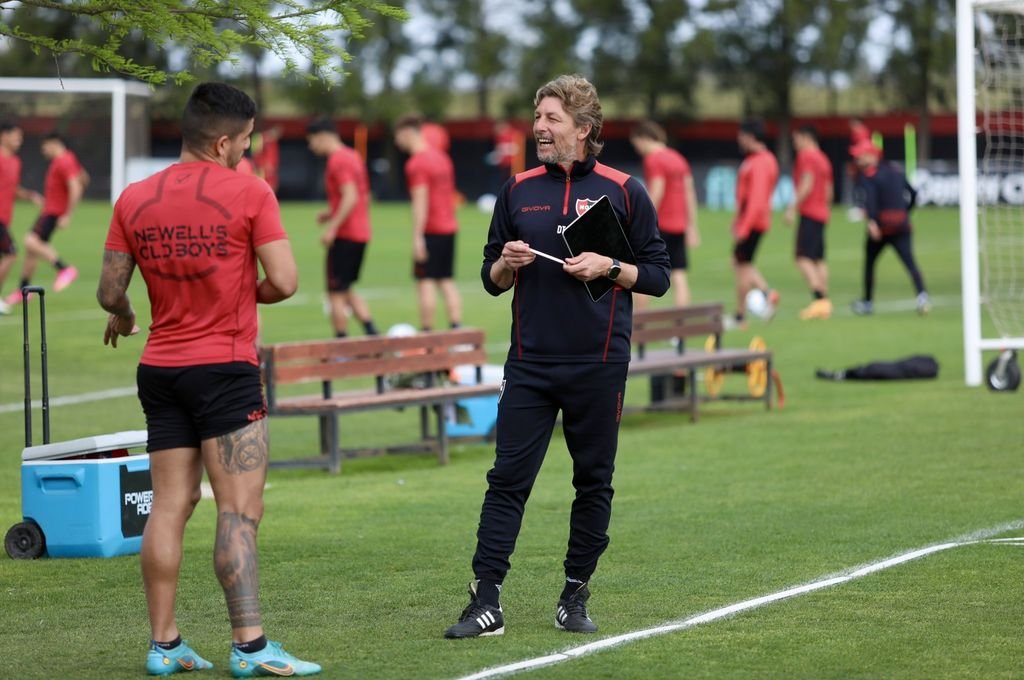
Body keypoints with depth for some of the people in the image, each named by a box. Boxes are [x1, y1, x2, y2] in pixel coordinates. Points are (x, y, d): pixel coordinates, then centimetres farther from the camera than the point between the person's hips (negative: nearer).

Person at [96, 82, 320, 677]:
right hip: (225, 368, -5)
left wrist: (123, 319, 30)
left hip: (160, 370, 5)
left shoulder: (135, 199, 5)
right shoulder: (249, 193, -8)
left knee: (171, 505, 9)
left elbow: (111, 291, 8)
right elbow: (284, 282, -12)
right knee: (240, 510, -7)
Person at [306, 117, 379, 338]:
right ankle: (372, 334, 5)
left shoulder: (338, 160, -14)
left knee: (336, 294, -2)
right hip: (361, 234, 10)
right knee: (346, 291, 17)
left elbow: (350, 197, -24)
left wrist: (332, 227, -22)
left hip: (344, 236, -10)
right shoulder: (353, 157, 15)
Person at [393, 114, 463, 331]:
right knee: (446, 281, 10)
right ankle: (456, 328, 4)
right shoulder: (441, 157, 14)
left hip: (429, 231, -8)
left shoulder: (417, 164, -13)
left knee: (425, 282, -5)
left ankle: (427, 332, -6)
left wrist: (417, 237, -20)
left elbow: (420, 201, -19)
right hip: (449, 227, 8)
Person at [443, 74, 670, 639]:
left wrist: (608, 268, -14)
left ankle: (575, 597, 16)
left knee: (593, 482, 5)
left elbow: (657, 276, 2)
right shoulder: (518, 190, 9)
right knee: (507, 479, -4)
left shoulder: (622, 191, 1)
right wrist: (506, 264, -7)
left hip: (598, 365, -2)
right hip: (529, 363, 2)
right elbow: (492, 279, 15)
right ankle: (485, 601, -6)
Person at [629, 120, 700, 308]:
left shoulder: (653, 160, -10)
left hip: (660, 225, -7)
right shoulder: (678, 158, 14)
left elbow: (656, 193, -18)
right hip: (679, 226, 7)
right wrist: (692, 227, 17)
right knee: (679, 277, 5)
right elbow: (690, 193, 14)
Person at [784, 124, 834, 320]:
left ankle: (819, 298, -27)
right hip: (822, 215, 9)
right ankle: (824, 303, 8)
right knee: (819, 260, 11)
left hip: (809, 214, -9)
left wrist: (793, 207, -18)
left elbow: (807, 184, -18)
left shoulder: (806, 156, -8)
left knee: (803, 258, -14)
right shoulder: (823, 159, 19)